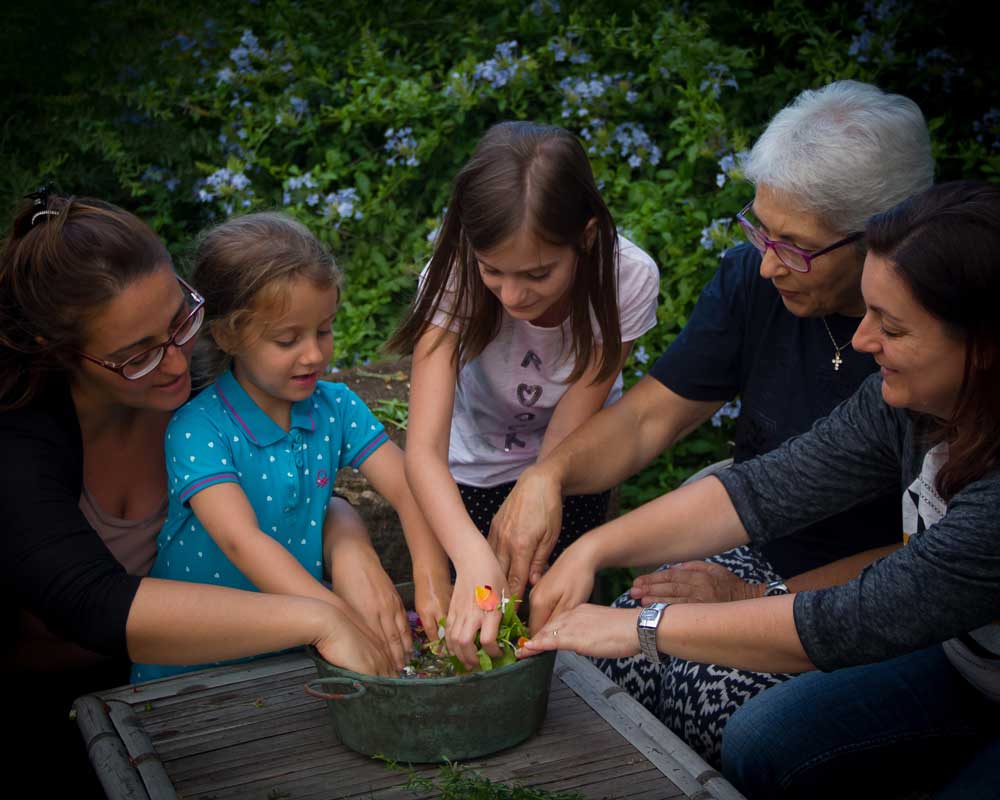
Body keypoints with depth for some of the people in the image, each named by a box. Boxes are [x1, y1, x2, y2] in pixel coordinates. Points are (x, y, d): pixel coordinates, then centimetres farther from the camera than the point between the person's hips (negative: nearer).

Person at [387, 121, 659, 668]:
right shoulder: (455, 277, -31)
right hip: (476, 464, 0)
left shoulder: (627, 279, -30)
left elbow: (563, 442, -27)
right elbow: (424, 447, -39)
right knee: (472, 631, -3)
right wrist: (475, 560, -56)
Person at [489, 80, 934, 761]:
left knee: (709, 690, -28)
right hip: (755, 556, 5)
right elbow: (649, 416, 1)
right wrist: (548, 474, -19)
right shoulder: (753, 279, -4)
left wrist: (757, 601, -21)